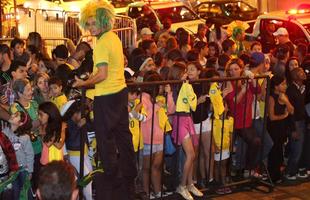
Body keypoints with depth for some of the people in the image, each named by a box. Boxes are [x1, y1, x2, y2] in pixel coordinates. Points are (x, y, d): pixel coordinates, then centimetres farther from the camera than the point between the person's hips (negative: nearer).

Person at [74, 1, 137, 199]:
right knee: (122, 133, 16)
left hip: (106, 96, -9)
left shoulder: (102, 43, -18)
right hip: (120, 90, 9)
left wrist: (83, 83, -10)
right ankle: (129, 174, 26)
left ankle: (111, 177, 13)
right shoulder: (114, 37, 9)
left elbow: (102, 75, -22)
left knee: (105, 138, 3)